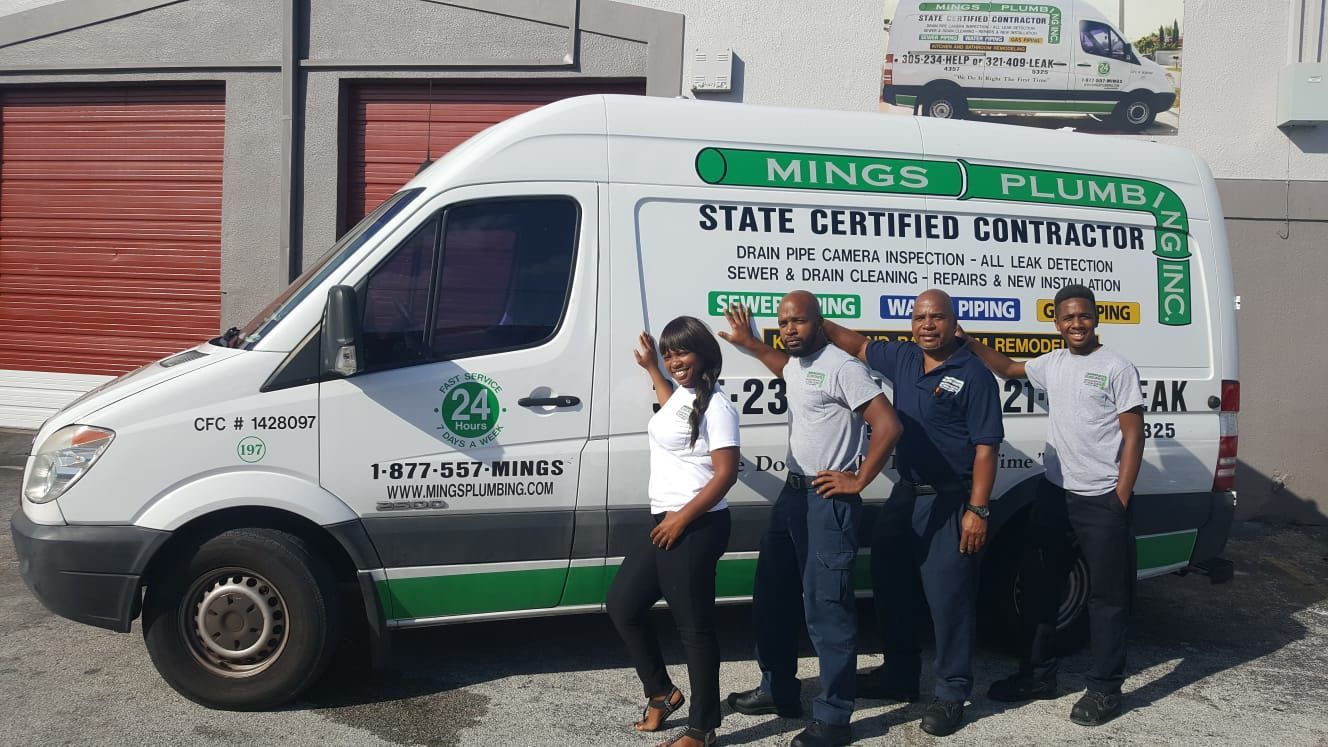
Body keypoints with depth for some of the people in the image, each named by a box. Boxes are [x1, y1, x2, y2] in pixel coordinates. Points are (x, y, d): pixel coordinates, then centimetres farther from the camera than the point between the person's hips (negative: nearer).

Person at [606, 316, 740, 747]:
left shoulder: (715, 405, -14)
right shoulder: (682, 393, 13)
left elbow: (726, 473, -19)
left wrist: (681, 518, -20)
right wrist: (650, 368, 38)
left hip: (696, 529, -10)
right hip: (665, 524, 10)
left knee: (693, 626, -2)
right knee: (622, 605, 15)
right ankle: (662, 692, 29)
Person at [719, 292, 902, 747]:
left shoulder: (842, 367, -16)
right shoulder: (796, 364, 12)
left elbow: (888, 425, -21)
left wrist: (858, 481, -16)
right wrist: (748, 343, 37)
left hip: (828, 500, -10)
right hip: (793, 492, 10)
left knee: (827, 608, -6)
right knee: (773, 597, 17)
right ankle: (778, 690, 32)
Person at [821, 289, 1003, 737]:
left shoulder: (974, 375, -12)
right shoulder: (901, 359, 7)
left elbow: (986, 447, -14)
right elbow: (857, 345, 19)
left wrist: (977, 509, -19)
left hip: (949, 503, -7)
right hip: (905, 496, 7)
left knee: (948, 596, -2)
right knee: (892, 587, 16)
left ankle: (952, 694, 12)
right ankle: (900, 675, 33)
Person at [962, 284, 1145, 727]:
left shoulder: (1117, 369, -8)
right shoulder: (1052, 364, 9)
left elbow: (1133, 436, -9)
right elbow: (1007, 369, 27)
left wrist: (1120, 501, -13)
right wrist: (967, 341, 14)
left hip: (1101, 500, -6)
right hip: (1054, 493, 6)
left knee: (1106, 597, 2)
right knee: (1040, 586, 13)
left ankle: (1105, 689, 13)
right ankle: (1038, 675, 26)